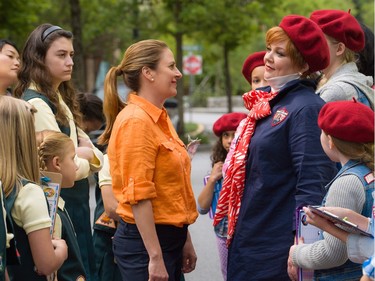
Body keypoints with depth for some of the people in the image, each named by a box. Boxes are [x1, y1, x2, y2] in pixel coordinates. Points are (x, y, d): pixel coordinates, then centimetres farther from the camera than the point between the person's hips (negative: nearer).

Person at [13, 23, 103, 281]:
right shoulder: (36, 104, -15)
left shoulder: (61, 100, 13)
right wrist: (85, 157, -2)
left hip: (77, 203, 9)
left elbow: (97, 158, 10)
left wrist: (81, 154, -11)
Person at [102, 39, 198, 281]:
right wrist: (155, 258, -21)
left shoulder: (160, 118, 12)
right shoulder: (136, 121, -15)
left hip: (170, 237, 9)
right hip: (146, 242, -9)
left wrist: (185, 241, 19)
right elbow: (138, 195, -19)